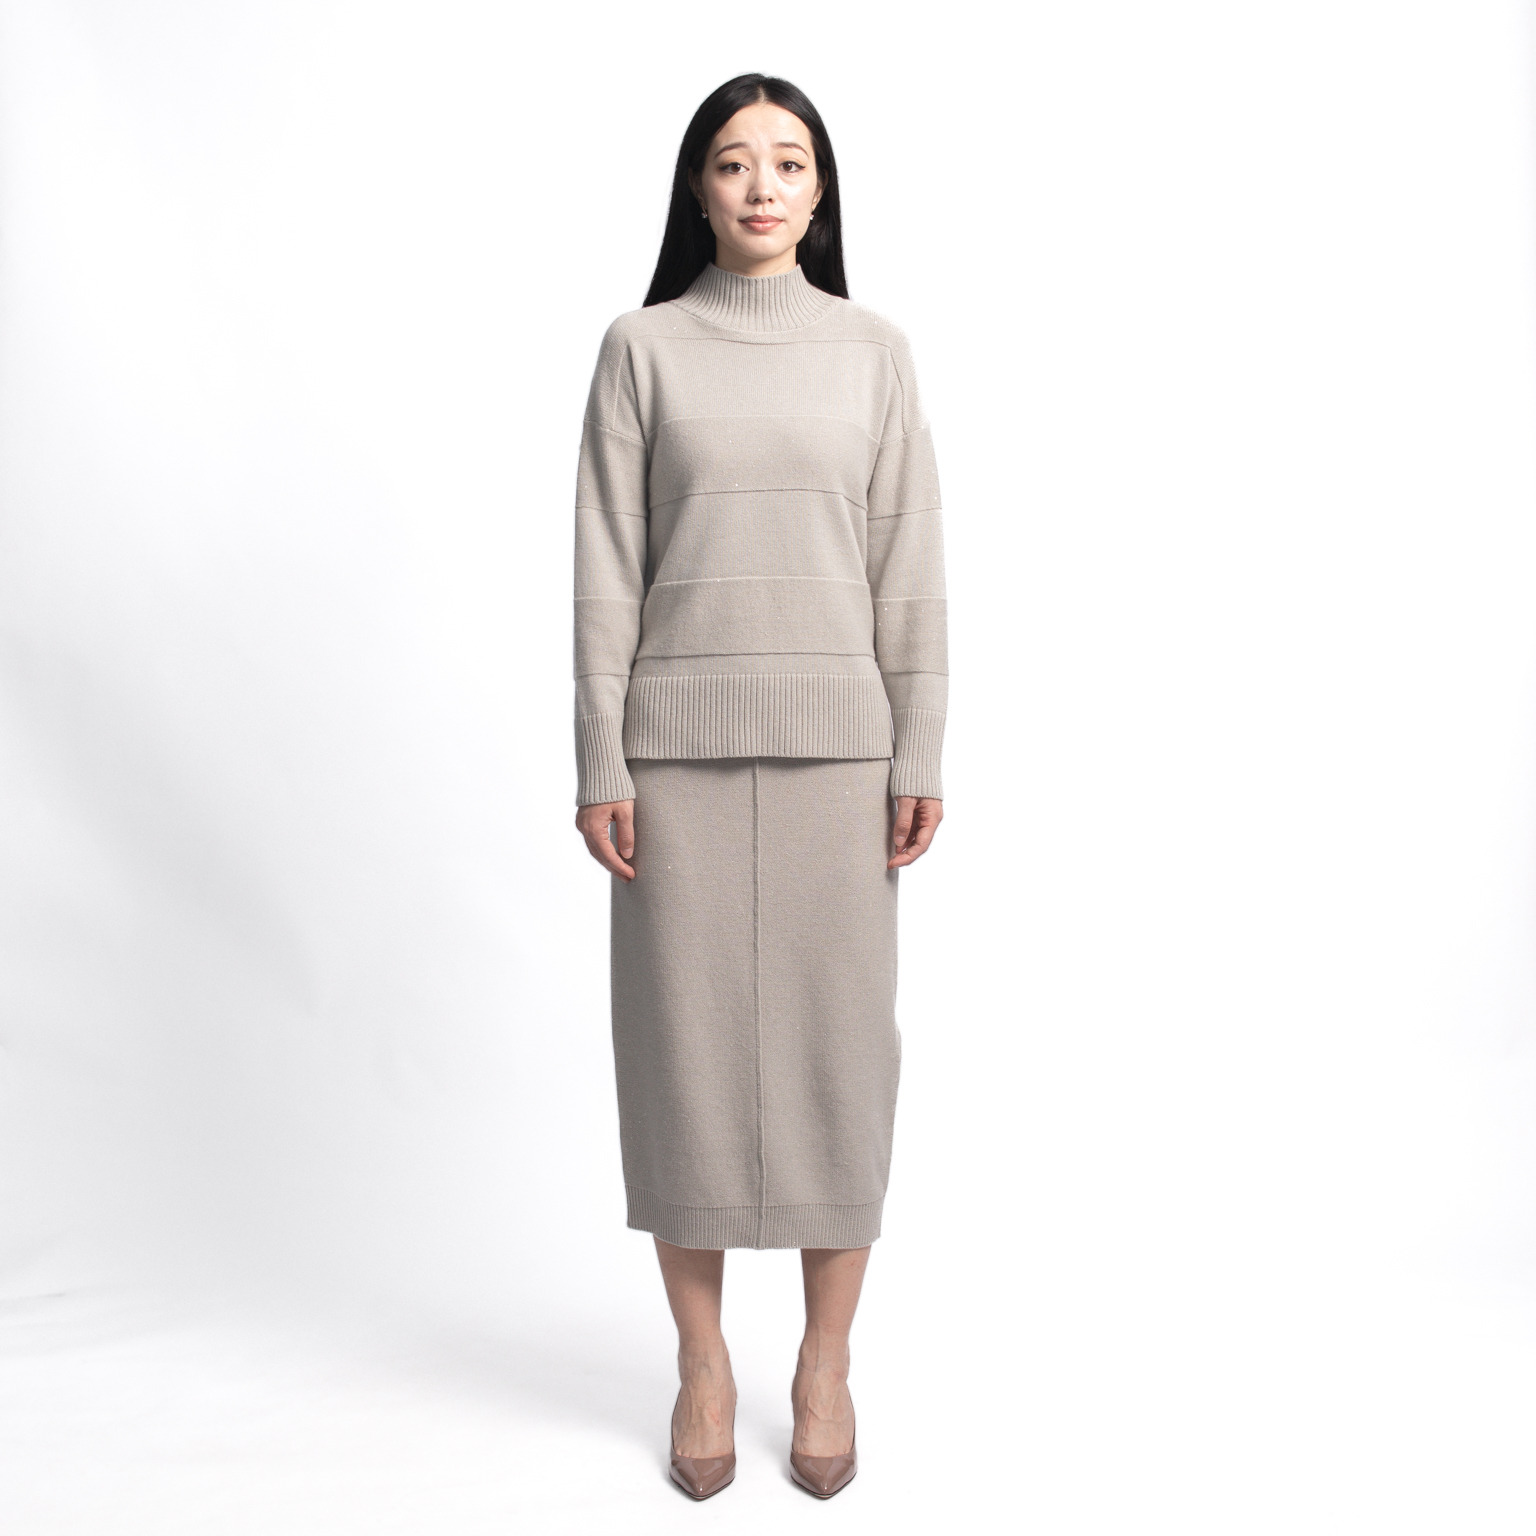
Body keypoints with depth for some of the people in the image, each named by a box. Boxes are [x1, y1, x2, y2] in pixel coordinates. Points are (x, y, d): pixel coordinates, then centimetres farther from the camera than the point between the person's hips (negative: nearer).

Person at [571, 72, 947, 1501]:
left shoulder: (873, 350, 8)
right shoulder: (641, 347, 5)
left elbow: (909, 566, 5)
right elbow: (608, 569, 2)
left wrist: (920, 756, -1)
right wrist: (600, 764, -4)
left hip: (832, 737, 1)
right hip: (680, 739, 0)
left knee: (836, 1037, 3)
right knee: (684, 1034, 4)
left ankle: (826, 1362, 21)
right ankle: (701, 1361, 21)